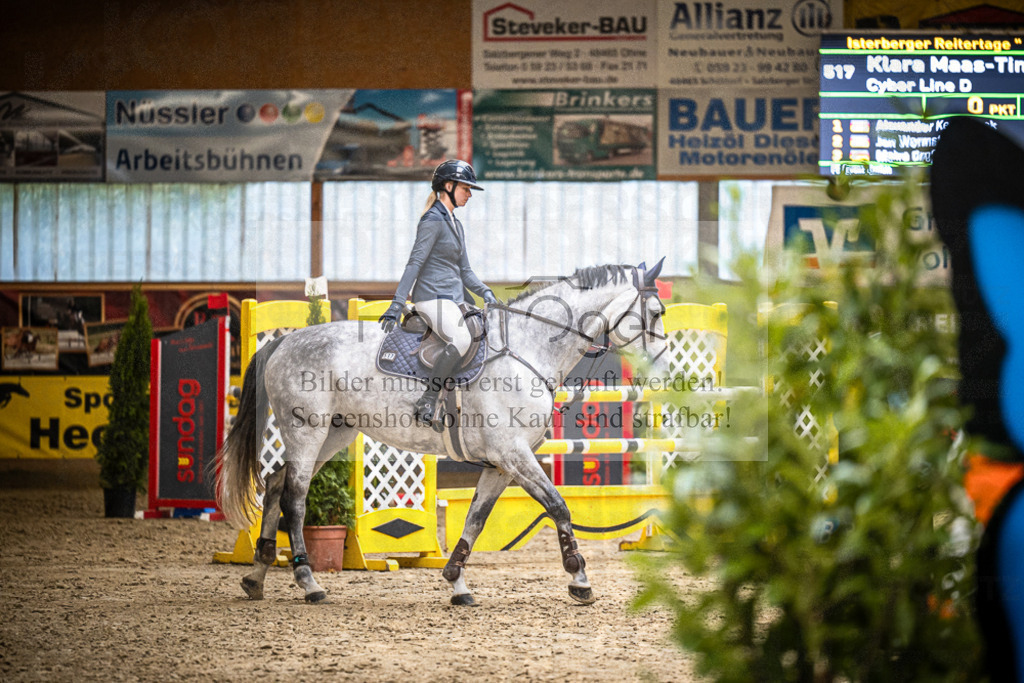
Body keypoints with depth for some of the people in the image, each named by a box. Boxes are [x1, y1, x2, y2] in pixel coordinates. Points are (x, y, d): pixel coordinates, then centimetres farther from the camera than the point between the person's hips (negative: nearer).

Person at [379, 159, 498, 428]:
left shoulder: (455, 224, 20)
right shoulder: (433, 220, -8)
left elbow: (464, 270, 22)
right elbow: (415, 263, -15)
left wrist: (485, 292, 5)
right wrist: (396, 305, -20)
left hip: (453, 300, 10)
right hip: (433, 297, -10)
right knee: (462, 339, -32)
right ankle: (427, 402, -30)